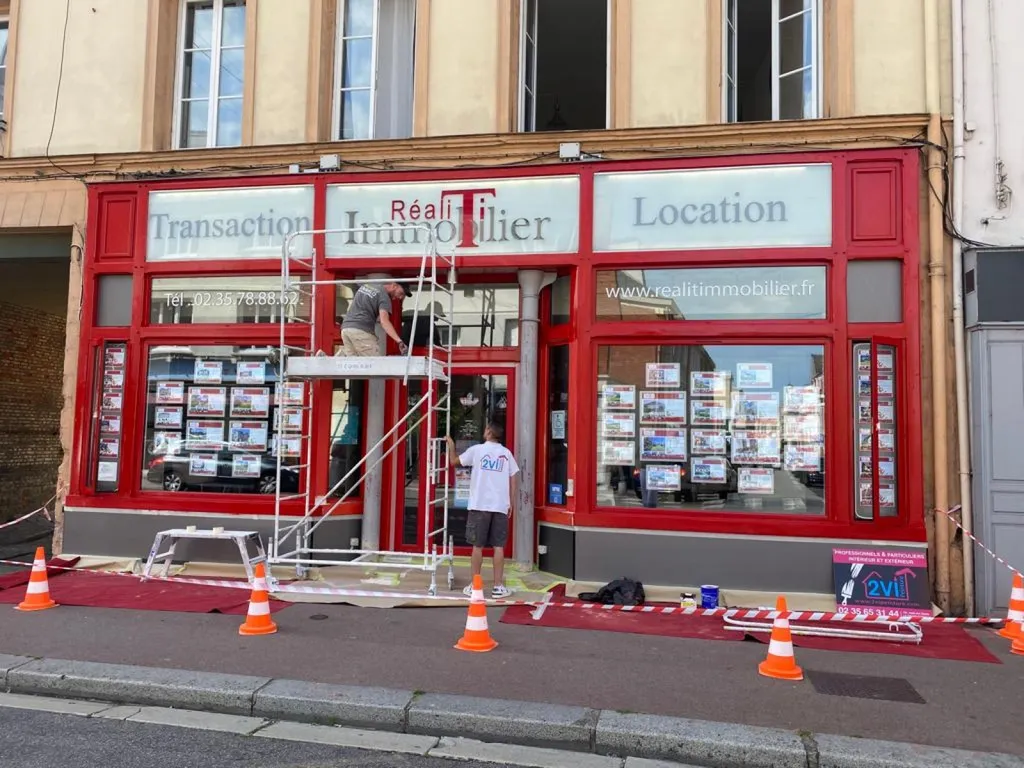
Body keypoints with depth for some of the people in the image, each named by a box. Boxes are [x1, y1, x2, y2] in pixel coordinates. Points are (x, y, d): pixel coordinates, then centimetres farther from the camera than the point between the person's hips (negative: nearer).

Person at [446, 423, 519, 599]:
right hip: (500, 506, 2)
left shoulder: (476, 450, -1)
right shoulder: (507, 453, 6)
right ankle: (498, 586, 6)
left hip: (480, 505, -2)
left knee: (477, 546, 4)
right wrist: (511, 504, 13)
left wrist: (451, 446, 31)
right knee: (498, 547, 5)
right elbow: (514, 480, 6)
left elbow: (454, 461, 12)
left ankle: (475, 586, 9)